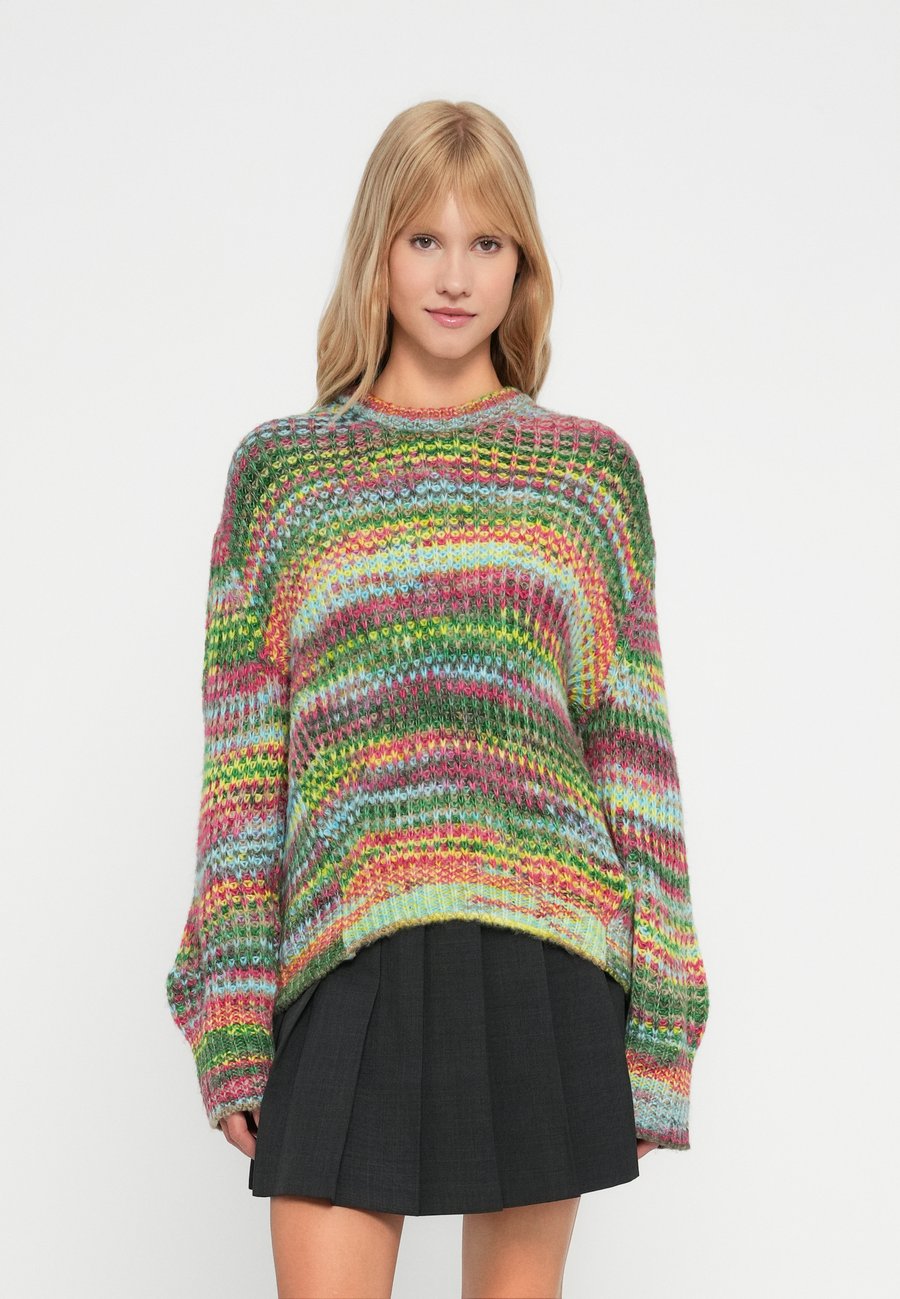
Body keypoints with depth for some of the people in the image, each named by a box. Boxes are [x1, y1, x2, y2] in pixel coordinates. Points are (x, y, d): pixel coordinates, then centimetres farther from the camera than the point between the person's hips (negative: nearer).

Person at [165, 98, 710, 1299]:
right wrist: (230, 1011, 1)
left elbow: (635, 745, 9)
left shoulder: (593, 470, 10)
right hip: (348, 954, 0)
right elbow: (243, 750, 7)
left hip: (546, 951, 1)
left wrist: (659, 1009, 4)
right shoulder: (280, 467, 10)